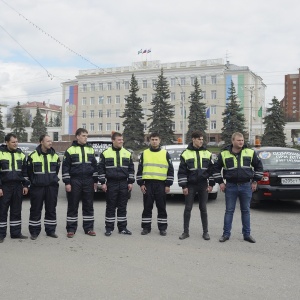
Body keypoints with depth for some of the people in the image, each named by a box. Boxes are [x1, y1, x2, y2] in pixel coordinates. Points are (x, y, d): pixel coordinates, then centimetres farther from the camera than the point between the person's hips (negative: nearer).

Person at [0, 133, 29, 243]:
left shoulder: (21, 154, 10)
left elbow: (25, 171, 15)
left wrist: (25, 185, 8)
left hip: (18, 186, 4)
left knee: (16, 211, 8)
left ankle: (16, 233, 16)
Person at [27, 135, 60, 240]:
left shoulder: (55, 156, 6)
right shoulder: (32, 156, -3)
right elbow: (29, 172, 5)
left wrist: (53, 180, 10)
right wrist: (34, 182, 7)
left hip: (52, 187, 3)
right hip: (37, 187, -3)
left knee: (51, 209, 7)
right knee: (35, 209, 2)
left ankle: (50, 230, 17)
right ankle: (34, 231, 11)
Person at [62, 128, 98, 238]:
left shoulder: (90, 149, 11)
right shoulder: (70, 150, 0)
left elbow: (94, 166, 15)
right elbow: (65, 167, -2)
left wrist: (95, 181, 11)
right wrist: (67, 183, -8)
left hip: (88, 181, 3)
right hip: (74, 181, -3)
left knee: (89, 205, 5)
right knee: (73, 206, 2)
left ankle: (88, 228, 13)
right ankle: (71, 229, 9)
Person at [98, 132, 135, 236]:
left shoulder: (127, 153, 9)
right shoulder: (105, 153, 1)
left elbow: (131, 169, 11)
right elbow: (101, 169, 3)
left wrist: (130, 182, 5)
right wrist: (103, 183, -3)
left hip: (124, 184, 2)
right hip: (111, 184, -2)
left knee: (122, 207, 7)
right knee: (110, 207, 2)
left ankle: (122, 227, 15)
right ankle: (109, 228, 10)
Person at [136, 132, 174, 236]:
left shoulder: (165, 154, 5)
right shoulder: (144, 154, 8)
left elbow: (170, 170, 5)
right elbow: (140, 170, 9)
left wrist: (168, 185, -2)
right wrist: (141, 184, 0)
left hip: (161, 185, -1)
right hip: (148, 184, 1)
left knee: (161, 207, 4)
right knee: (147, 207, 5)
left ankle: (162, 228, 12)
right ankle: (146, 227, 13)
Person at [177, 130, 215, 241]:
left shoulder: (207, 153, 5)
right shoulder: (186, 154, -3)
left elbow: (211, 169, 9)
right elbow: (182, 171, -3)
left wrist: (211, 184, 3)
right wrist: (183, 186, -7)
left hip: (203, 185, 2)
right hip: (190, 185, -1)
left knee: (203, 208, 6)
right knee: (188, 208, 3)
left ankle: (205, 232, 13)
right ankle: (186, 232, 12)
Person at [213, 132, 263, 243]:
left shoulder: (250, 152, 0)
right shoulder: (224, 154, -2)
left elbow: (259, 166, 11)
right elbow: (216, 168, 8)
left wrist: (255, 181, 7)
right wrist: (220, 182, 2)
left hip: (246, 186, 1)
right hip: (231, 186, -1)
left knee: (246, 211, 9)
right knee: (229, 211, 4)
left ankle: (247, 234, 18)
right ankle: (226, 234, 12)